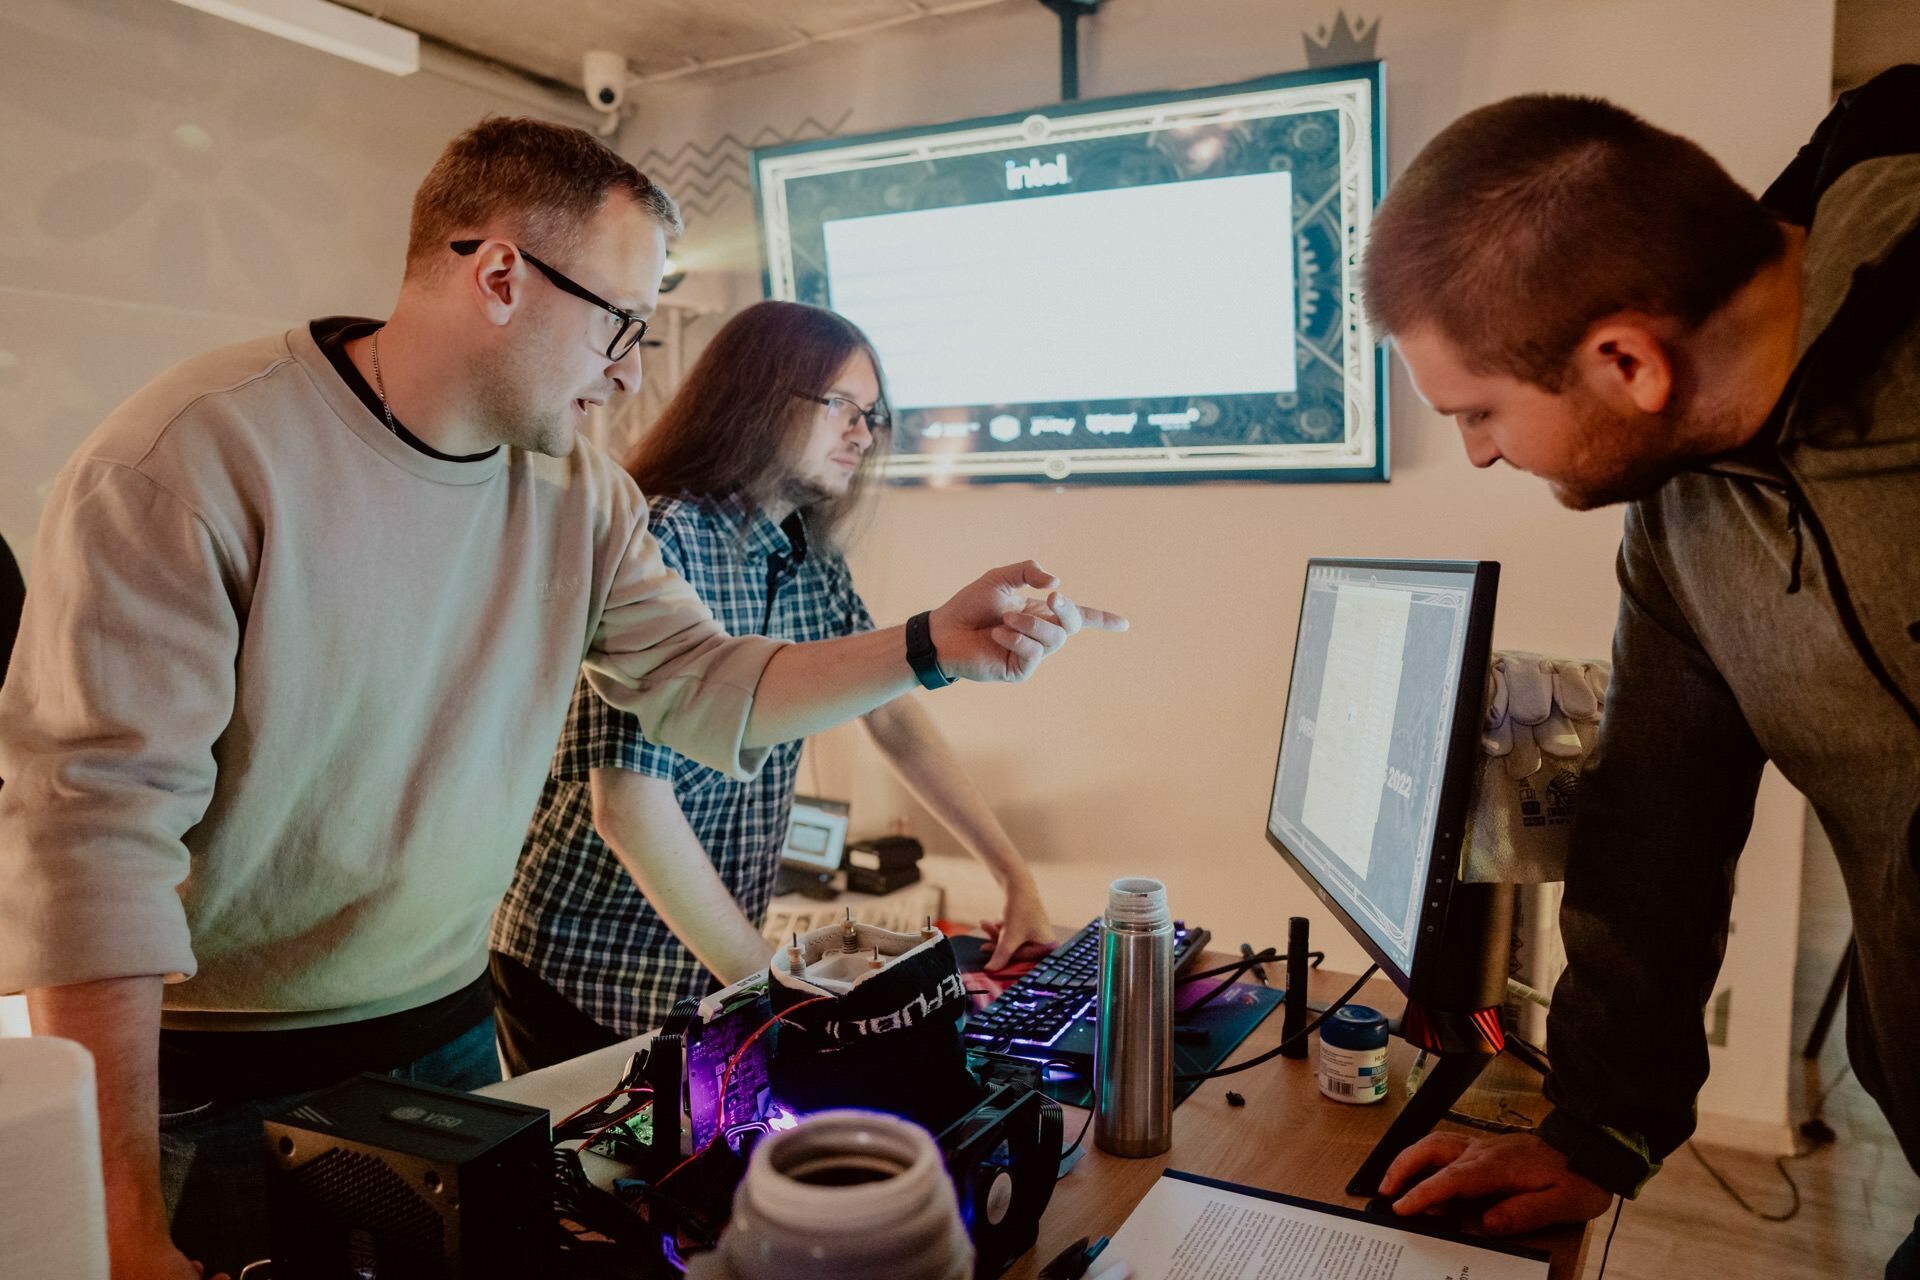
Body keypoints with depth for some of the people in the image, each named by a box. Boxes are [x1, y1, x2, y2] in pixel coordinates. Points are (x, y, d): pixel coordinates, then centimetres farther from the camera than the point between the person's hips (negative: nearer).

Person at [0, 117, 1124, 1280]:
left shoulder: (581, 494, -1)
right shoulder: (195, 455, -21)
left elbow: (704, 687, 1)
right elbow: (94, 820, -24)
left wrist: (935, 646, -13)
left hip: (450, 1033, 6)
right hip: (208, 1084, -5)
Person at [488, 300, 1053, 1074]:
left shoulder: (811, 558, 1)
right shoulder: (663, 544, -23)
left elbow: (894, 719, 6)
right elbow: (630, 809, -27)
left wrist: (1015, 877, -1)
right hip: (588, 979, -7)